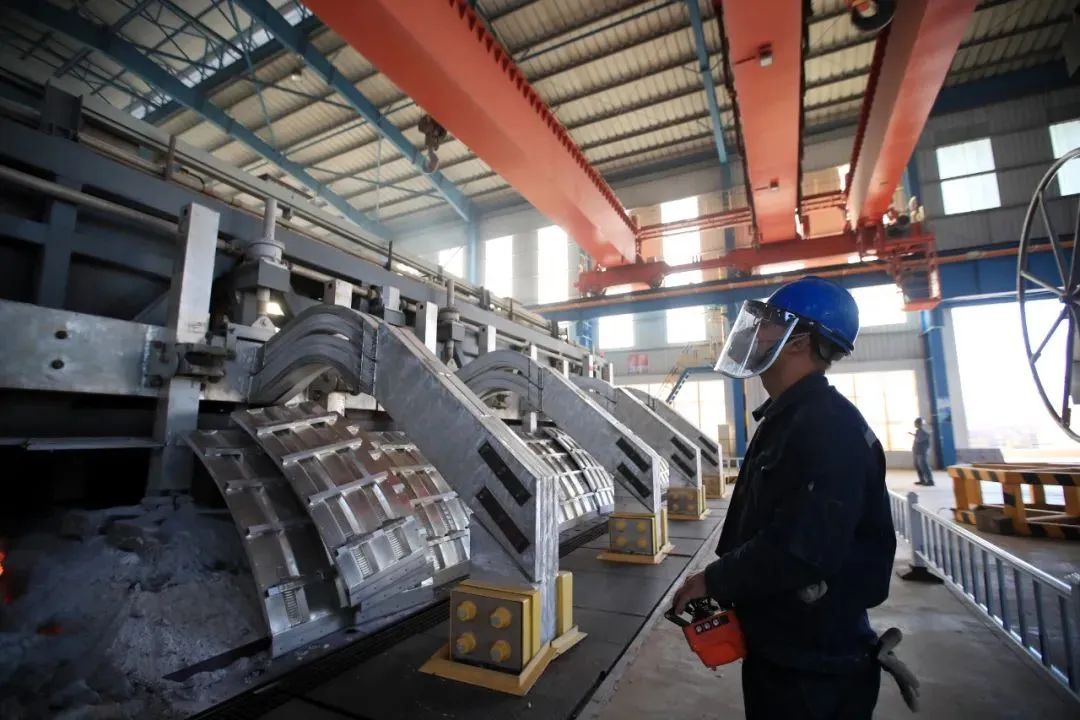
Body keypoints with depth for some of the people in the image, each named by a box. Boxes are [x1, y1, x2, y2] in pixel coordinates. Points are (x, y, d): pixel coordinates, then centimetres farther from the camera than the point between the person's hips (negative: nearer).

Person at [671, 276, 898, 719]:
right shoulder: (785, 418, 7)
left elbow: (802, 548, -32)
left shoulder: (830, 427, -24)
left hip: (816, 662, -9)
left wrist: (713, 581, -19)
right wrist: (723, 585, 9)